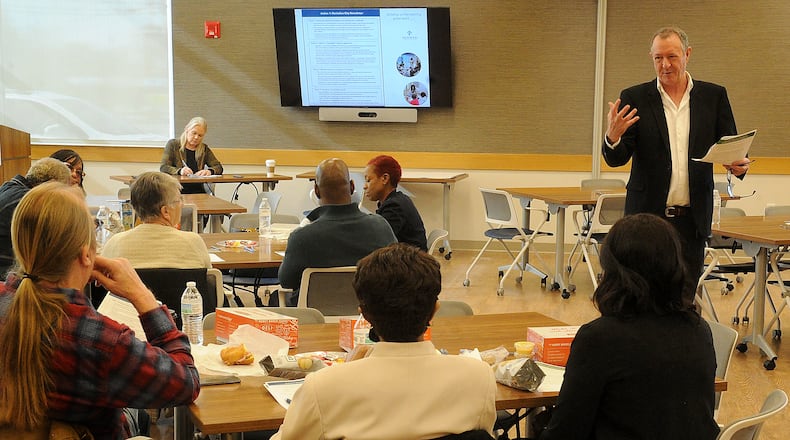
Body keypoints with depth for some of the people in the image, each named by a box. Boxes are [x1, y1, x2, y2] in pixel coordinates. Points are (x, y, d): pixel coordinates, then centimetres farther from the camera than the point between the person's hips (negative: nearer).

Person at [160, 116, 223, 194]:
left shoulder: (204, 149, 18)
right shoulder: (173, 144, 9)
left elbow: (218, 167, 11)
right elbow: (163, 167, -1)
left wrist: (209, 171, -14)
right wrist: (179, 171, -21)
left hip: (198, 192, 3)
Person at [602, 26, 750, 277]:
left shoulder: (714, 96, 7)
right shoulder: (635, 98, 3)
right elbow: (616, 160, -1)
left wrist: (738, 164, -13)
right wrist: (613, 136, -23)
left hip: (692, 219, 1)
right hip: (647, 217, -1)